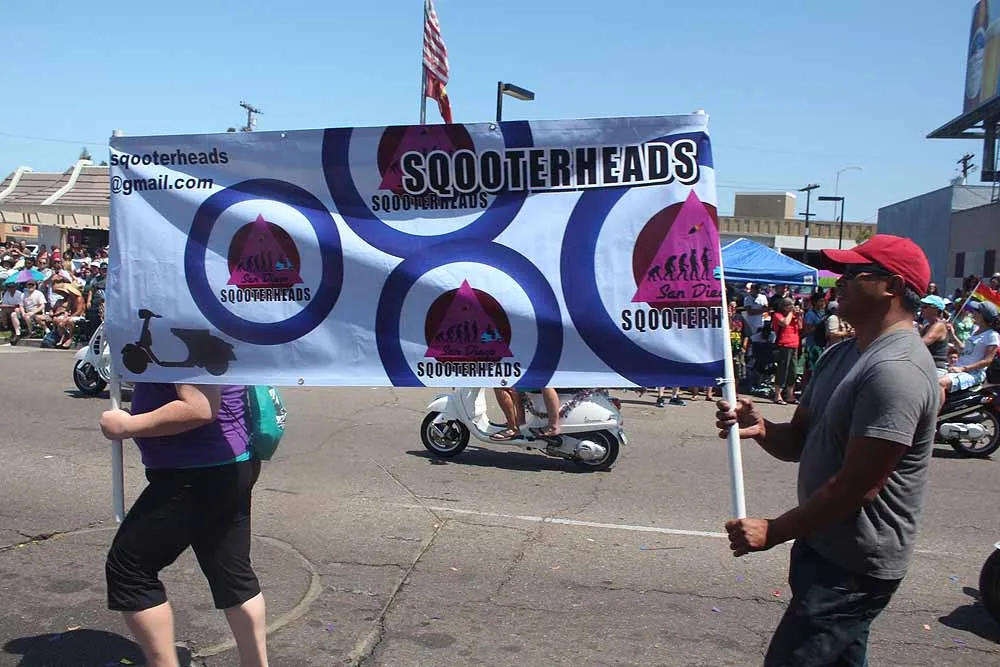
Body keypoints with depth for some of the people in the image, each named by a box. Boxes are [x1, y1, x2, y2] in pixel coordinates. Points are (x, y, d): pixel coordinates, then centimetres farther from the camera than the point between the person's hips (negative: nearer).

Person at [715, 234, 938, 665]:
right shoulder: (841, 355, 10)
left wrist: (774, 531, -17)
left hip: (853, 566, -10)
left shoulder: (896, 370, -23)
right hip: (824, 546, 10)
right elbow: (800, 442, 12)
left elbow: (856, 486, -25)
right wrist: (760, 429, -10)